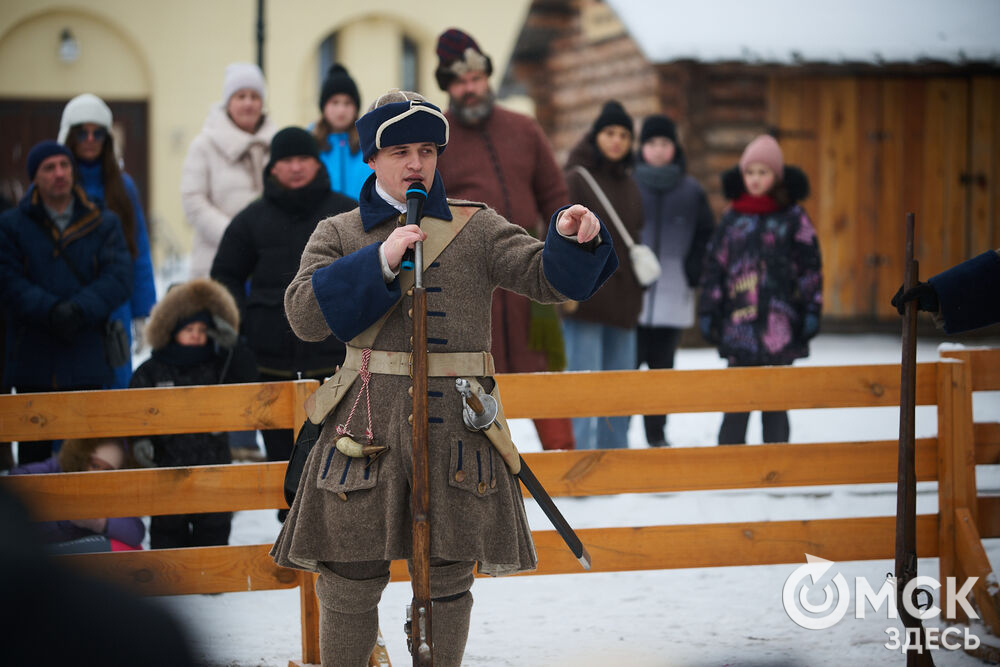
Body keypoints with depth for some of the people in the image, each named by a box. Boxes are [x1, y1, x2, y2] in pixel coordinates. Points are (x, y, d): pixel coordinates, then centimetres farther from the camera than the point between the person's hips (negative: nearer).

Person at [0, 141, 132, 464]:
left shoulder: (104, 225, 9)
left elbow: (118, 277, -2)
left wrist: (80, 310, -19)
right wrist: (50, 311, -20)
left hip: (87, 358, 0)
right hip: (31, 361, 0)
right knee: (34, 448, 5)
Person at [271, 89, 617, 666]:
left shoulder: (477, 228, 10)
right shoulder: (338, 234, 9)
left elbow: (547, 277, -2)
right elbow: (305, 315, -6)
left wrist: (571, 239, -24)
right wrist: (381, 261, -15)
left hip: (457, 423, 1)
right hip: (369, 419, -1)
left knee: (449, 581, 7)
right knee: (350, 583, 2)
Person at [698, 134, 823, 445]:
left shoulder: (793, 217, 4)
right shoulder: (732, 218, 10)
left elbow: (810, 266, 2)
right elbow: (714, 266, 12)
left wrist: (811, 310, -5)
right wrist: (708, 311, 7)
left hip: (779, 324, -1)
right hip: (739, 323, 2)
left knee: (775, 404, 5)